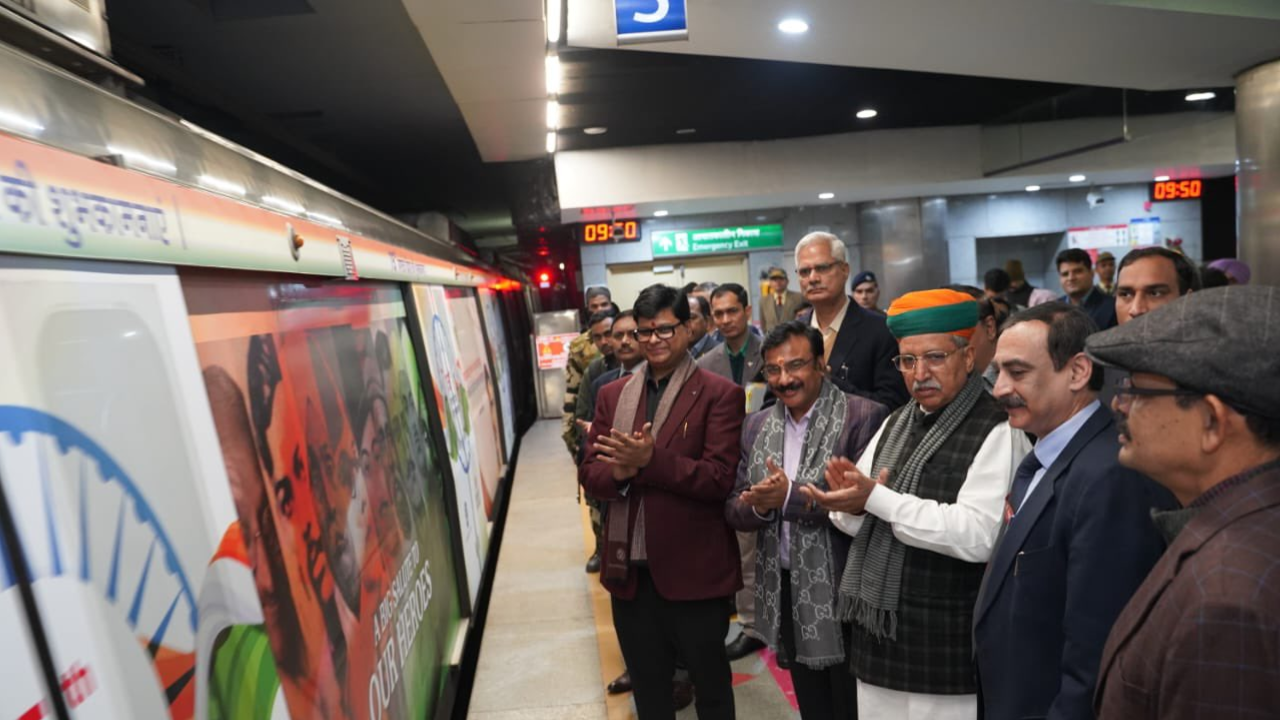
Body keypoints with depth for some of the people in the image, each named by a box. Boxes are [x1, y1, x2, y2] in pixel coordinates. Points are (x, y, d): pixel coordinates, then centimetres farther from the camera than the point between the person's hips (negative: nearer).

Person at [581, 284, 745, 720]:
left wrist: (650, 460, -27)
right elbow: (590, 475, 4)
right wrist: (621, 472, -18)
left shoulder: (719, 394, -9)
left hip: (695, 570, -4)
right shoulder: (612, 395, 6)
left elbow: (720, 478, -17)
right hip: (630, 570, 5)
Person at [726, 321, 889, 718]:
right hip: (783, 593, 5)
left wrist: (791, 496, -26)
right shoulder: (757, 426, 4)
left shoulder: (864, 416, -14)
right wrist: (758, 506, -18)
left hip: (844, 593, -5)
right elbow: (735, 510, 3)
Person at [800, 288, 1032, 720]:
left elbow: (979, 536, -24)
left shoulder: (997, 430, -13)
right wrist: (852, 505, -15)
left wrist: (876, 498, -27)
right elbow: (854, 520, 8)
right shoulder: (896, 422, 7)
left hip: (945, 648, -6)